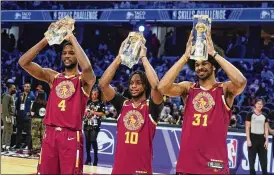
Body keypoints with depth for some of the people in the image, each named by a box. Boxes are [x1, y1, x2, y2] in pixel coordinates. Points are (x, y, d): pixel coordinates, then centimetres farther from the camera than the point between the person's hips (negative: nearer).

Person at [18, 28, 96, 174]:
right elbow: (23, 62, 2)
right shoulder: (52, 76, 12)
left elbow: (87, 67, -25)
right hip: (50, 133, 4)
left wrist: (72, 39, -15)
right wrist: (46, 39, -5)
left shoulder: (84, 80, 1)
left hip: (71, 136, -4)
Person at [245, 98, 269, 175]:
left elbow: (266, 129, 11)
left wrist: (267, 140, 2)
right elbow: (247, 128, -5)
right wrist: (248, 139, -12)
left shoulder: (264, 116, 10)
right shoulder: (250, 114, -3)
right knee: (252, 159, 0)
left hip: (262, 138, 4)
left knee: (264, 159, 3)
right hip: (253, 137, -4)